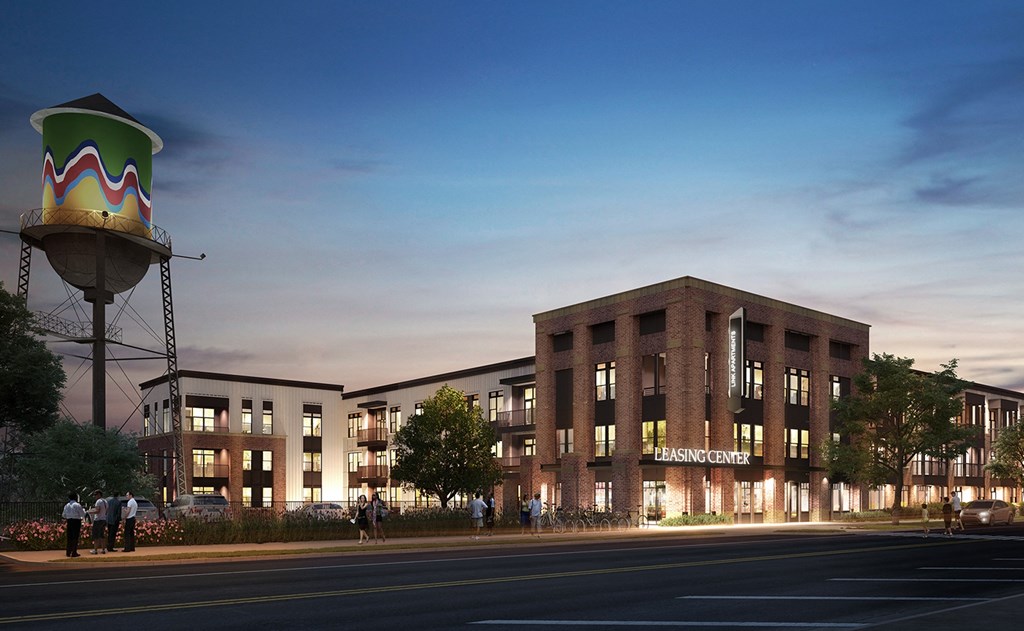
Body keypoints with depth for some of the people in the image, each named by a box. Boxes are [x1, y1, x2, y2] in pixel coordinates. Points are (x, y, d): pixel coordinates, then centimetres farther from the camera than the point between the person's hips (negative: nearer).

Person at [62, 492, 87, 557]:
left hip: (69, 521, 5)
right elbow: (83, 514, -7)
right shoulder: (77, 505, -10)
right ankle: (74, 552, -1)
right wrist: (83, 510, 13)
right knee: (75, 537, 0)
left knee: (69, 537, 12)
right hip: (76, 521, -5)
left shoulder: (66, 505, 7)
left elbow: (64, 515, 13)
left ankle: (68, 552, 15)